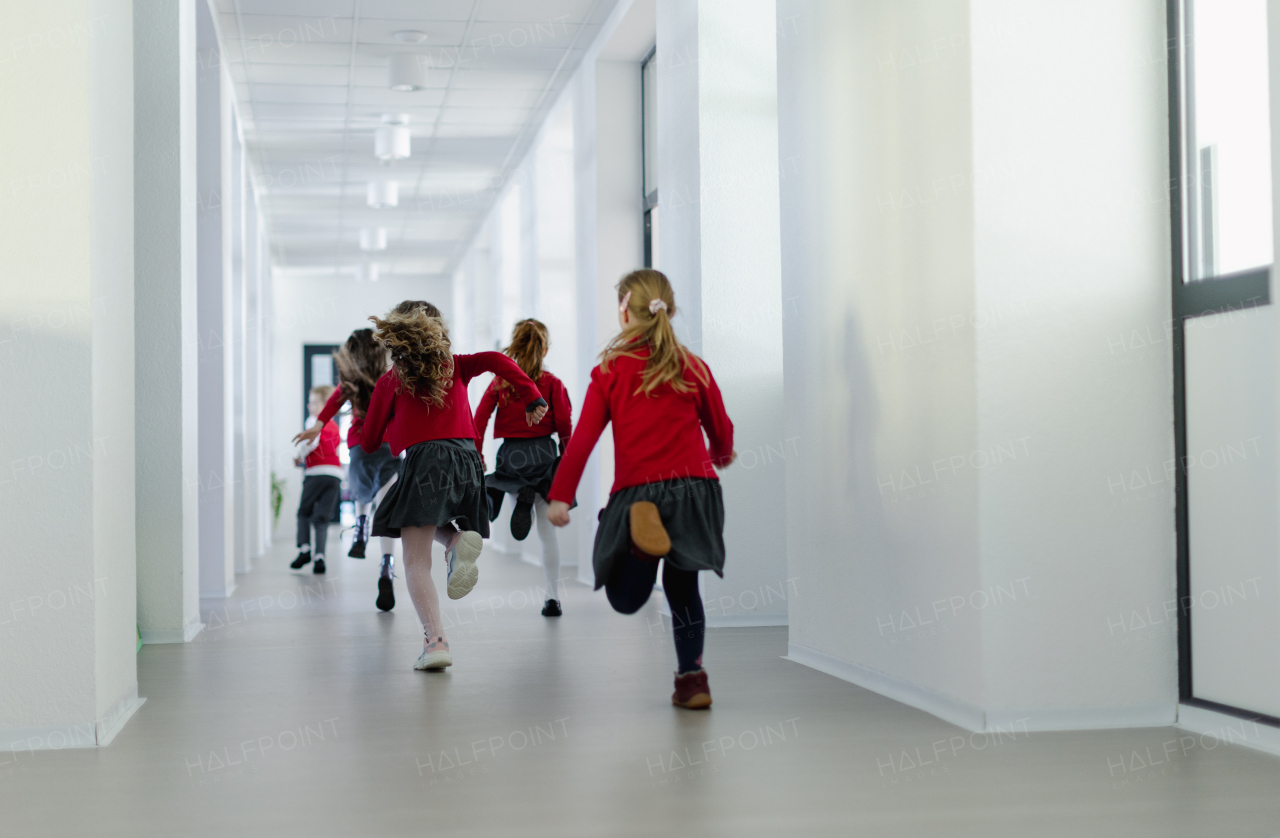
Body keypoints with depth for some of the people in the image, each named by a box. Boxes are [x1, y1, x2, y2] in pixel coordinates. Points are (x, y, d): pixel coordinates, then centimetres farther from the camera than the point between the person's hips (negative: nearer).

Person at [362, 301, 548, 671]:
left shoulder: (390, 381, 12)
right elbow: (496, 360, 2)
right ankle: (460, 540, -6)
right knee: (436, 521, 32)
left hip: (422, 461, -4)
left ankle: (435, 640, -23)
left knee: (416, 562, -4)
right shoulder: (454, 366, 19)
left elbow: (368, 444, 16)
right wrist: (531, 397, 1)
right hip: (466, 457, 4)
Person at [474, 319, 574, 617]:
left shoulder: (499, 382, 2)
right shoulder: (553, 383, -2)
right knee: (548, 532, 5)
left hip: (510, 455, 1)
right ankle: (553, 598, 0)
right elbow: (564, 423, -5)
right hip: (544, 453, -1)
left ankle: (522, 497, -6)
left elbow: (480, 419, -2)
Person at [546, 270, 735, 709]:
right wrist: (722, 456, 42)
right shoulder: (693, 367, 9)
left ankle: (641, 532, -26)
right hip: (695, 485, 2)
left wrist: (560, 496, 1)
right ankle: (692, 676, 9)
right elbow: (720, 428, 19)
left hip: (637, 488, -2)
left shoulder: (610, 370, 5)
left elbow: (584, 438, -1)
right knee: (683, 584, 19)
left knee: (626, 598, 5)